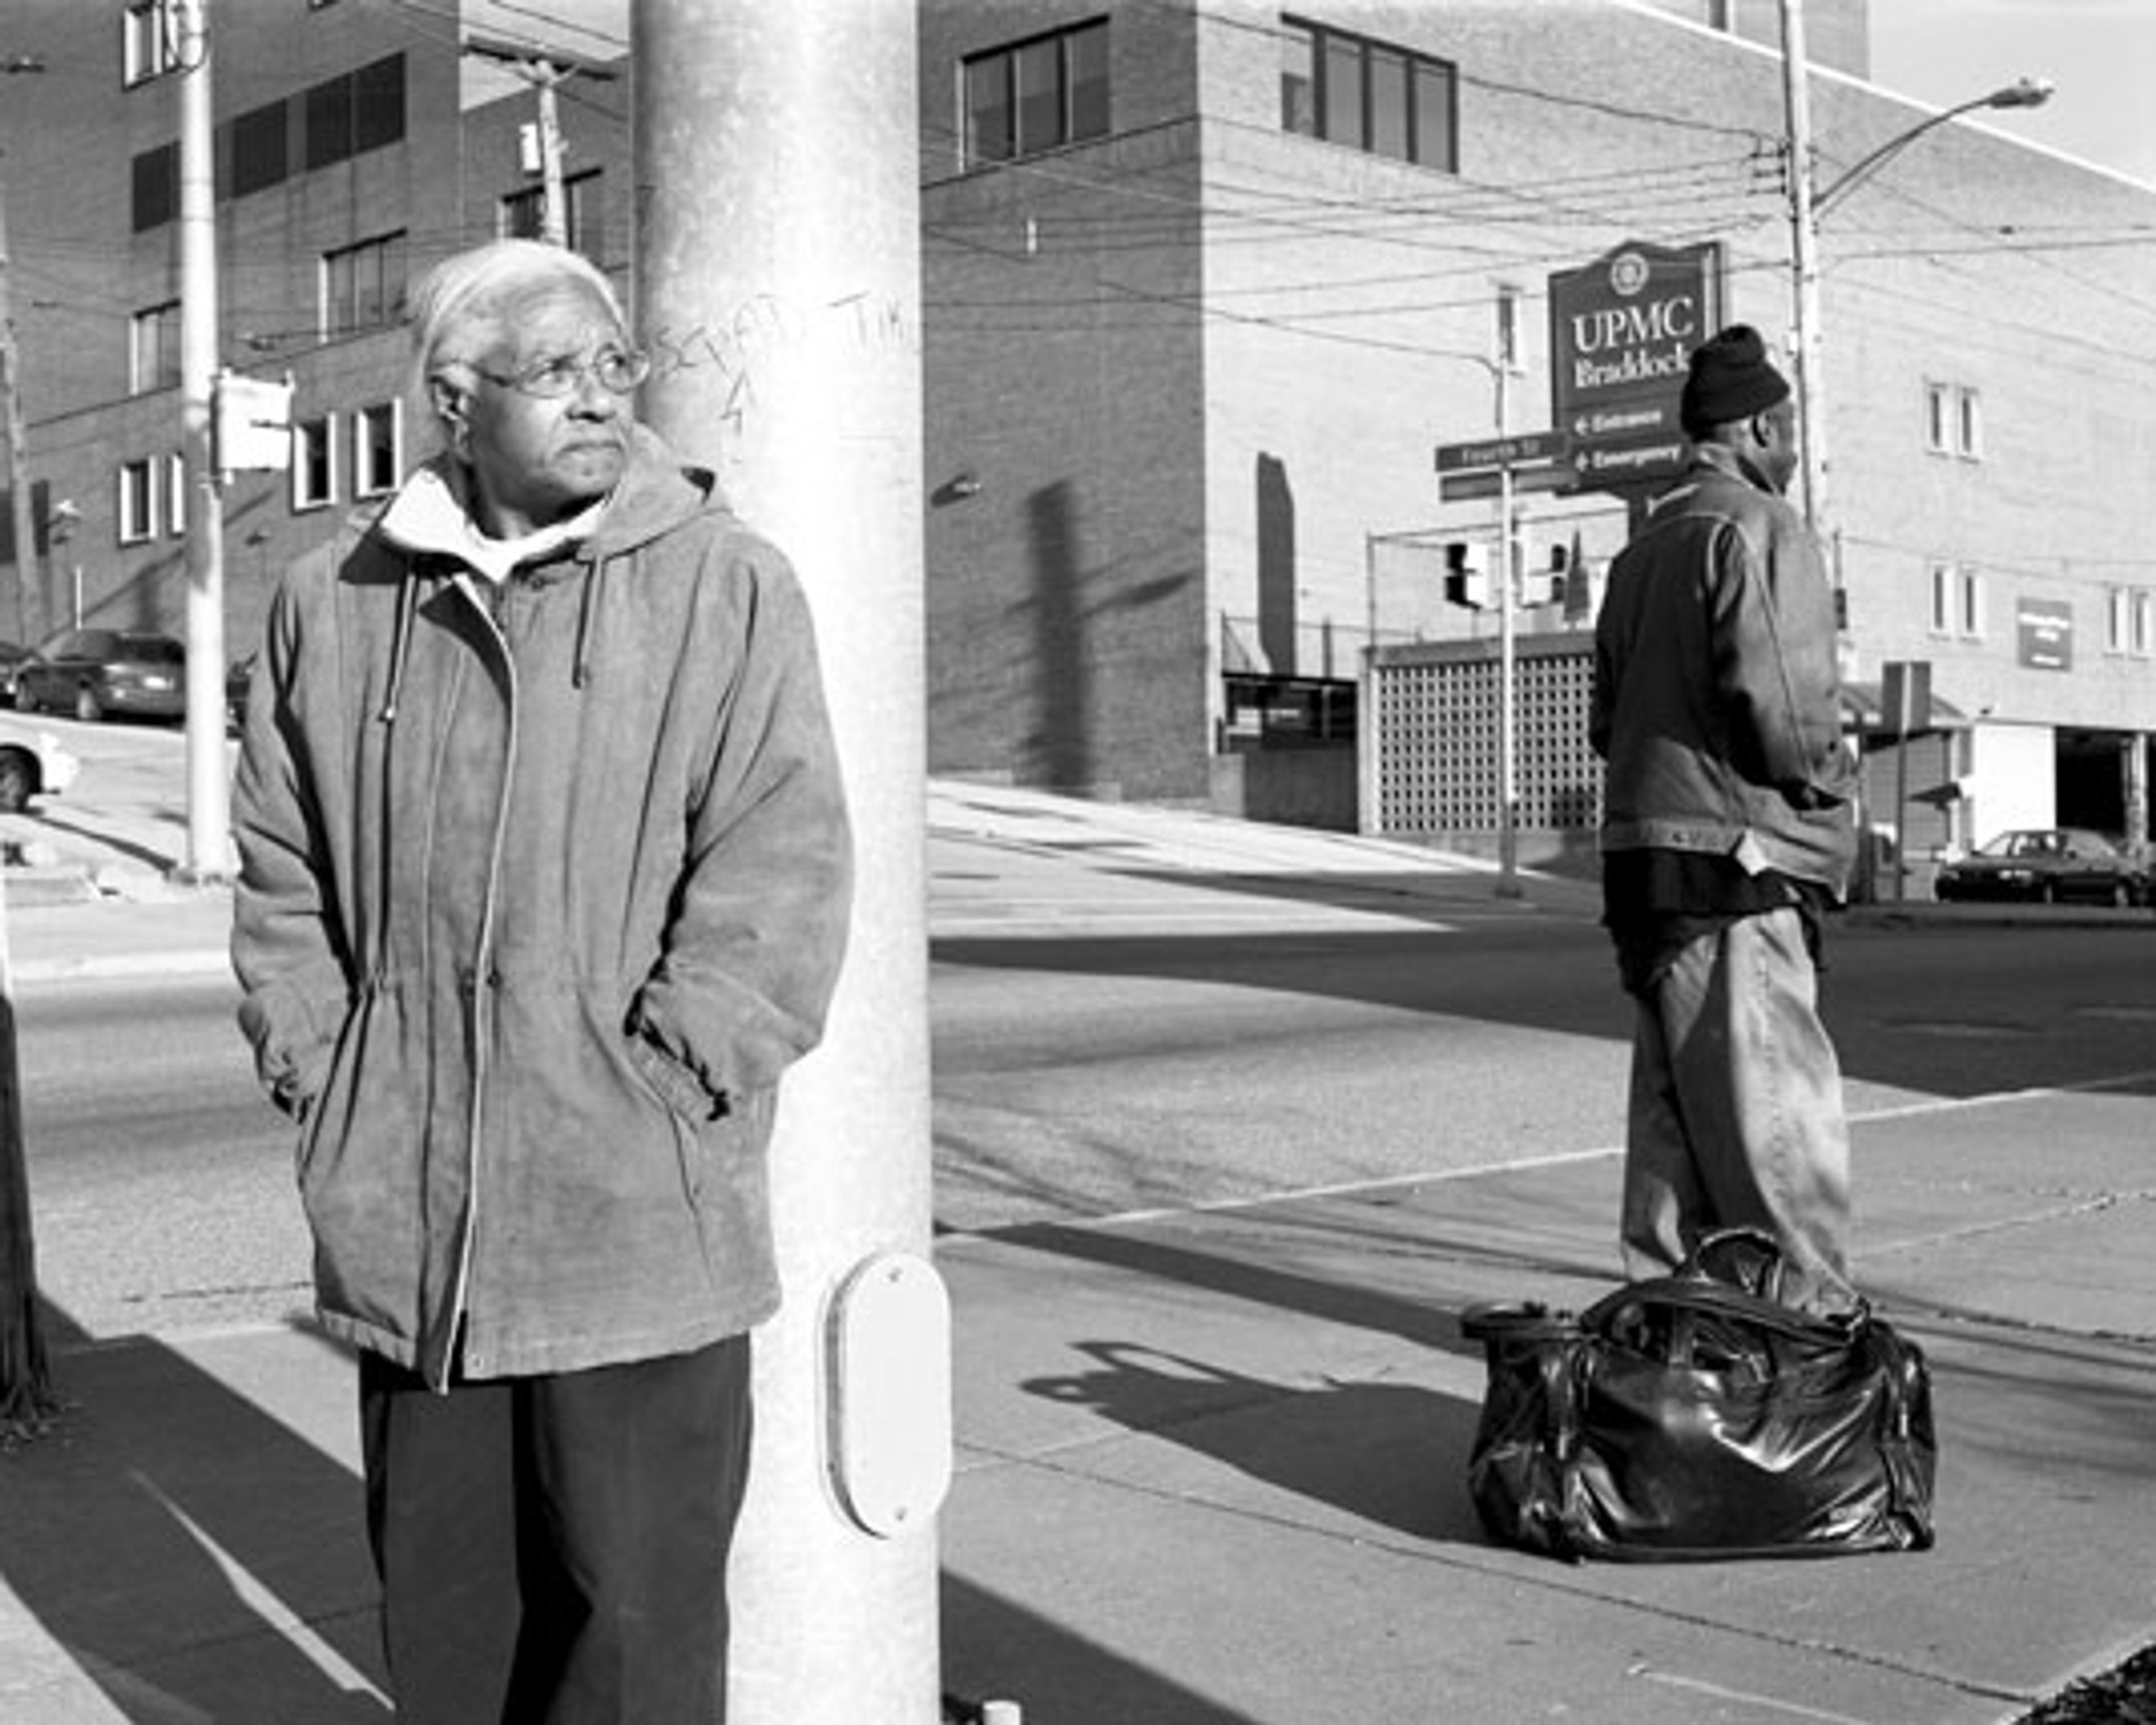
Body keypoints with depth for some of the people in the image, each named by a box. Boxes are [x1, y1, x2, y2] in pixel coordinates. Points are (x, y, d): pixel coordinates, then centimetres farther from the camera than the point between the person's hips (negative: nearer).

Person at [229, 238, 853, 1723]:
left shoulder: (725, 585, -1)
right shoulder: (334, 605, 9)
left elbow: (781, 871, -7)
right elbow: (281, 871, 14)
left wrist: (661, 1084, -13)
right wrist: (321, 1077, 4)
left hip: (640, 1224, -3)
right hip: (405, 1228, 4)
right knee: (440, 1597, 16)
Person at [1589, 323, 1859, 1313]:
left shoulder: (1645, 546, 19)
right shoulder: (1756, 529, -8)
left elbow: (1606, 720, 20)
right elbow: (1772, 698, -19)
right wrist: (1828, 773, -2)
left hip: (1639, 859, 9)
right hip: (1734, 859, -9)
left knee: (1673, 1111, 13)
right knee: (1779, 1117, -6)